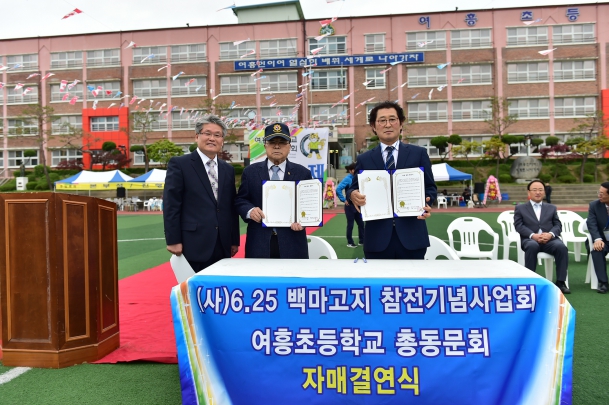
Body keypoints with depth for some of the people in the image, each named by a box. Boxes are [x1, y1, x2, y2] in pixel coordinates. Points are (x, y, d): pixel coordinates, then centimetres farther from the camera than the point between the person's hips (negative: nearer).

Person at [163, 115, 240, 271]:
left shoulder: (228, 169, 14)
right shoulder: (179, 164, -2)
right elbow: (171, 205, -7)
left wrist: (235, 240, 12)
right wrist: (173, 240, -12)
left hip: (222, 246, 5)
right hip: (193, 245, -5)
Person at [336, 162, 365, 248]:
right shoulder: (348, 179, -13)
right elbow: (338, 189, -23)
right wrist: (344, 200, -19)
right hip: (350, 205, -6)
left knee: (361, 223, 11)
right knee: (350, 224, 3)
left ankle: (362, 240, 22)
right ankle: (350, 243, 14)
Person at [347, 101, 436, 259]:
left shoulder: (419, 153, 8)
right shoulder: (364, 159, 10)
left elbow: (430, 187, 8)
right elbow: (354, 189, 10)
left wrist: (426, 202, -14)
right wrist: (353, 195, -15)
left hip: (411, 235, 0)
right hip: (377, 238, 1)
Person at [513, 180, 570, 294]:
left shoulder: (551, 208, 23)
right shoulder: (520, 208, 15)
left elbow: (558, 225, 12)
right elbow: (518, 225, 2)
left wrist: (550, 234, -12)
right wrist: (533, 235, -17)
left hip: (549, 239, 2)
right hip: (530, 239, -2)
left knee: (561, 247, -31)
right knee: (532, 246, -38)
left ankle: (560, 282, -21)